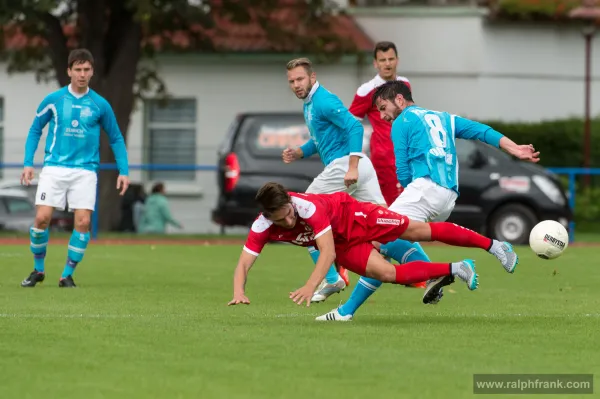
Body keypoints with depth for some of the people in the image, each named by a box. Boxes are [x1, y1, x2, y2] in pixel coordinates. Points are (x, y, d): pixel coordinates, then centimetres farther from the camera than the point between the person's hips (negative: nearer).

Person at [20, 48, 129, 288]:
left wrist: (123, 171, 4)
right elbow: (35, 130, 12)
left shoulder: (100, 105, 3)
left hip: (85, 171, 0)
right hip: (54, 168, 0)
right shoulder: (53, 100, 2)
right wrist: (28, 163, 3)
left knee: (83, 222, -11)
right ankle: (38, 270, 11)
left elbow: (116, 139, 12)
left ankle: (67, 275, 4)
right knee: (42, 217, -10)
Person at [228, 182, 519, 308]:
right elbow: (244, 263, -26)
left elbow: (327, 252, -43)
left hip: (352, 216, -4)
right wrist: (239, 292, -47)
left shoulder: (308, 206, -39)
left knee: (419, 230, 0)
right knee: (388, 274, -10)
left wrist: (310, 286, -55)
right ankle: (455, 269, 8)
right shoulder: (262, 227, -26)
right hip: (342, 246, 4)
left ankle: (491, 244, 14)